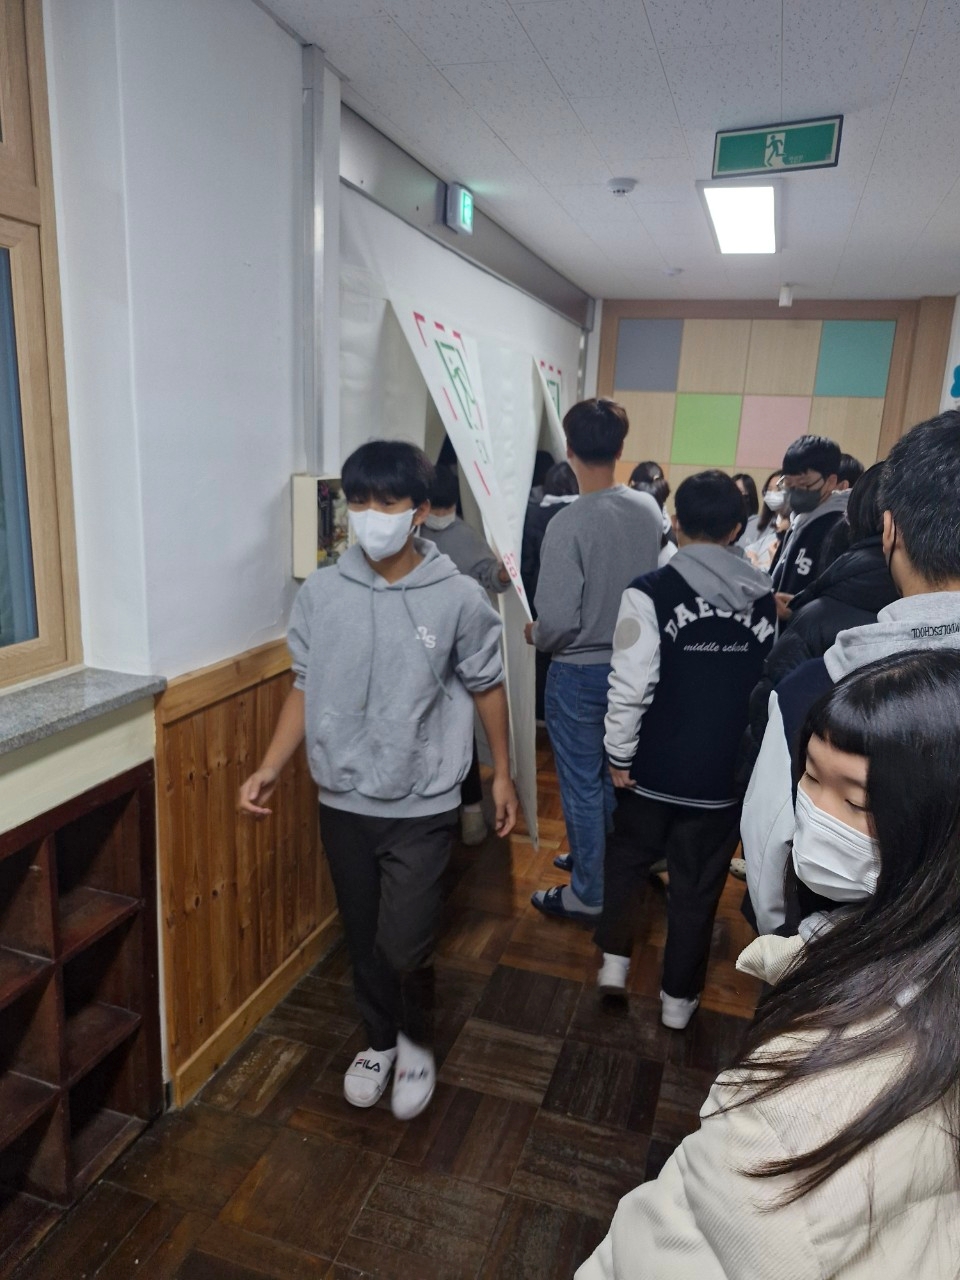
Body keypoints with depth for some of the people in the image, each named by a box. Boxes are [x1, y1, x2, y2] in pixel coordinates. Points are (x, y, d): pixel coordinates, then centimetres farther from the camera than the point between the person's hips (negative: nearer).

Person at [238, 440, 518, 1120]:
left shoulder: (460, 598, -12)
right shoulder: (320, 594, -6)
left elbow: (487, 687, 0)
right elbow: (305, 688, 3)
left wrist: (503, 775, 6)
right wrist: (271, 768, -6)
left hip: (422, 807, -3)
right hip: (343, 802, 3)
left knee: (405, 949, -1)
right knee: (362, 940, 18)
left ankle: (417, 1040, 33)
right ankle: (380, 1039, 45)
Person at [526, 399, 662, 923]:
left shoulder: (568, 524, -23)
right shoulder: (650, 511, -6)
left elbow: (559, 619, -23)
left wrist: (535, 636, -2)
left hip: (579, 673, -6)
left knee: (581, 787, 10)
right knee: (616, 777, 23)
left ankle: (588, 895, 25)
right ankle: (608, 865, 43)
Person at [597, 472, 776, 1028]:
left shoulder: (652, 592, -15)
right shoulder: (765, 598, 0)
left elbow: (631, 686, -18)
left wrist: (620, 756, -6)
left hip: (655, 767, -2)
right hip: (726, 773, 3)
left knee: (627, 860, 22)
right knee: (698, 886, 15)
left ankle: (615, 960, 28)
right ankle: (679, 996, 28)